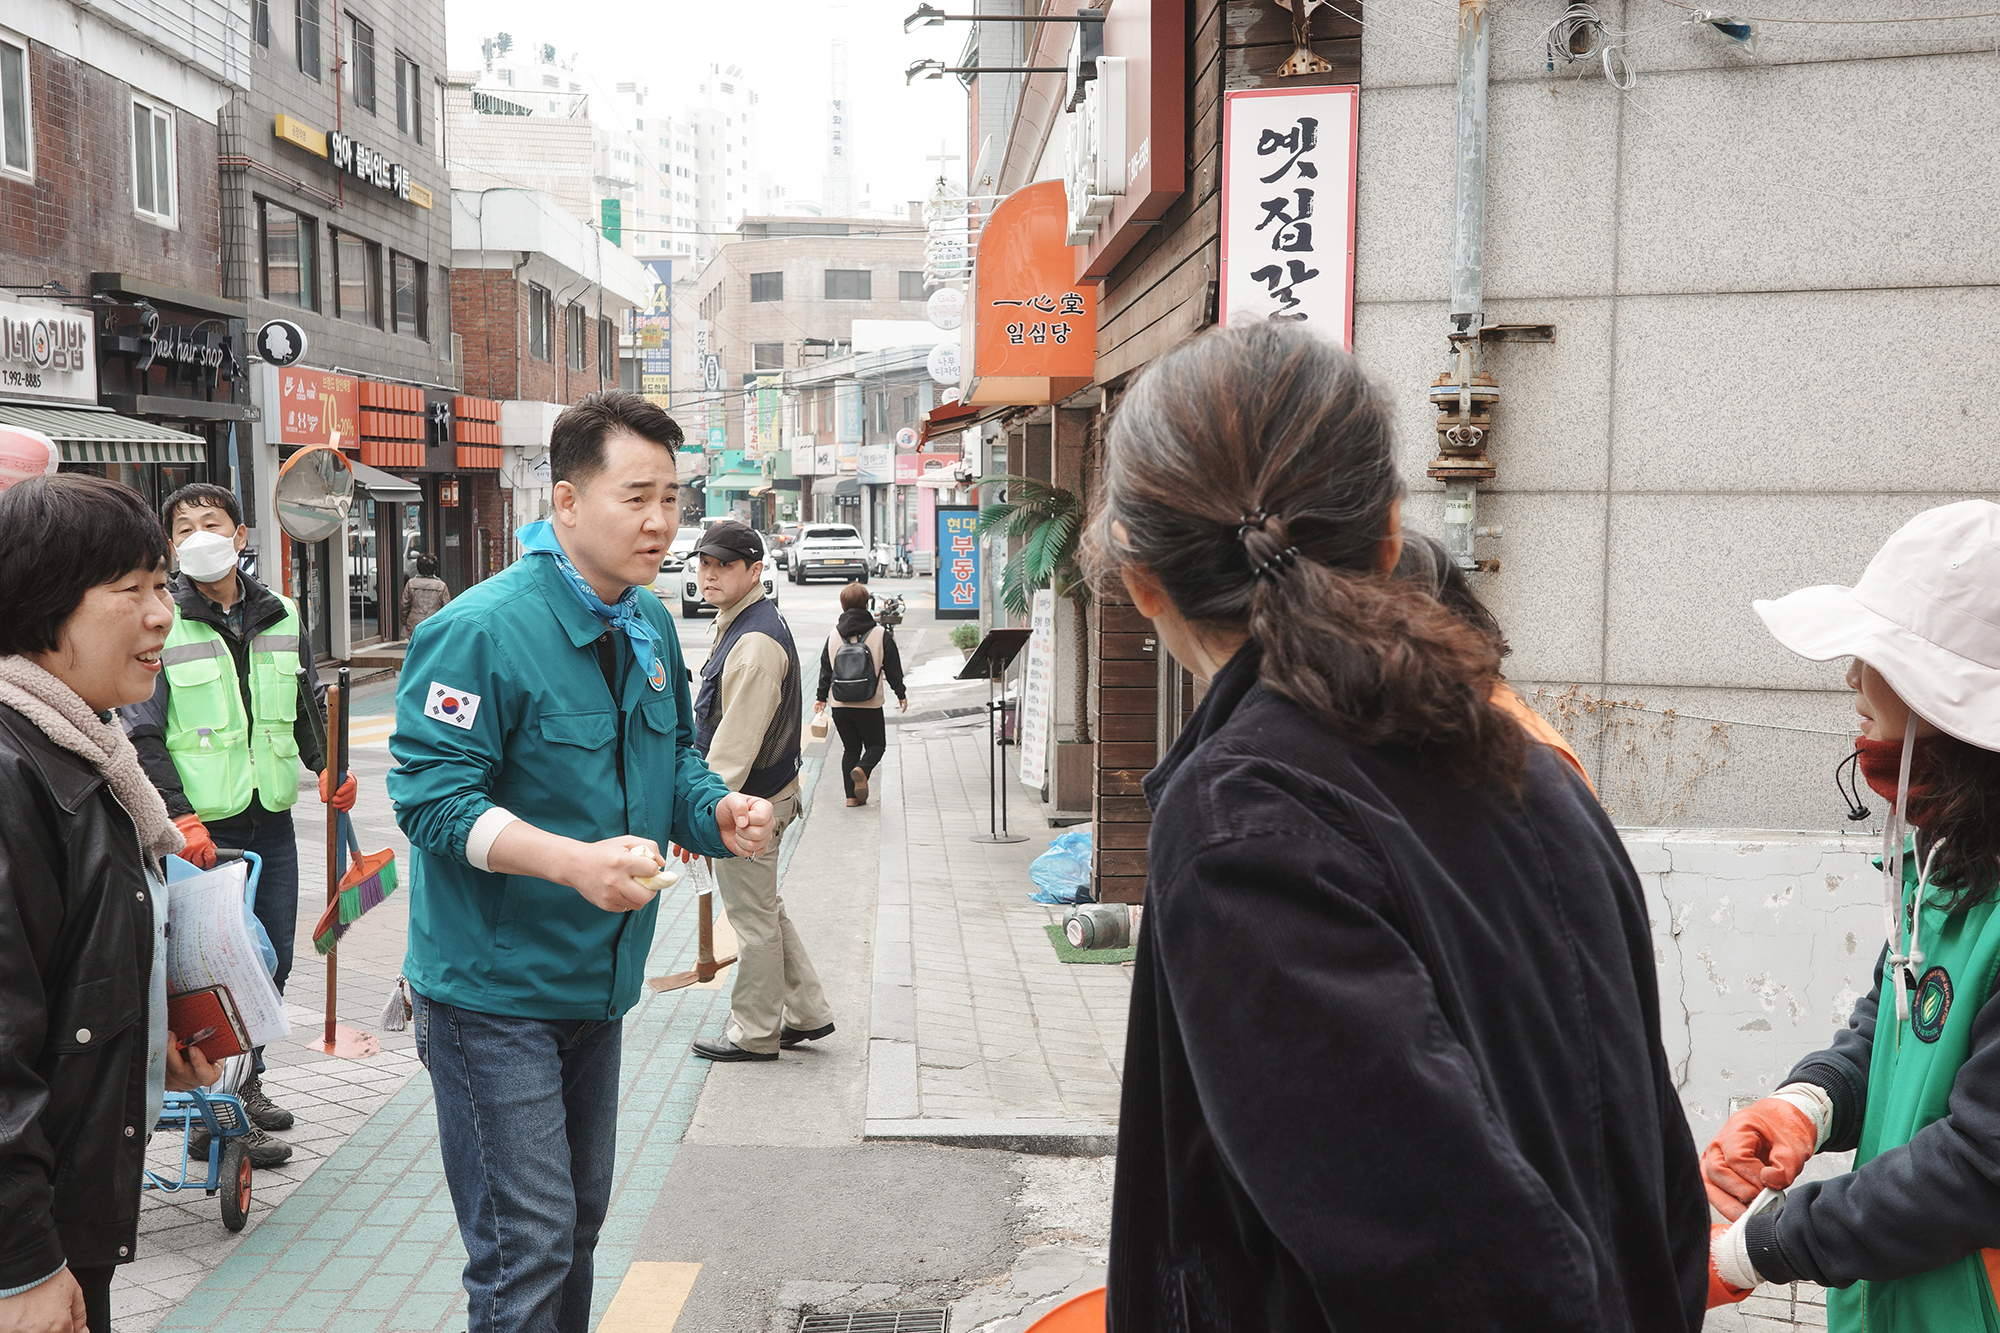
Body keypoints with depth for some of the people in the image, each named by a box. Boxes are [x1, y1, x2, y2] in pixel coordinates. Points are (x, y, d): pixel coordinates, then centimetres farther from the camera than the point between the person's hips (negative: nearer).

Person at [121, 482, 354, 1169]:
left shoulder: (282, 617, 8)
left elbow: (307, 703, 18)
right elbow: (142, 733, -8)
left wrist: (327, 765, 2)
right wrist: (180, 816, -17)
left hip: (272, 821, 5)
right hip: (202, 826, -5)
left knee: (273, 958, 13)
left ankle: (246, 1081, 32)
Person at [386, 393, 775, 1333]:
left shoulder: (651, 626, 6)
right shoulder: (482, 630, -19)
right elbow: (432, 797, -22)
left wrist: (717, 811, -7)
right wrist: (575, 862, -34)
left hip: (597, 980, 8)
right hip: (494, 987, -8)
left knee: (578, 1221, 21)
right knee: (526, 1248, -4)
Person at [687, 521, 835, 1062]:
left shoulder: (755, 643, -24)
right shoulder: (739, 623, 11)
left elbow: (735, 743, -26)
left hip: (751, 803, -11)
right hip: (760, 796, 11)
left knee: (754, 919, 3)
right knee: (767, 910, 20)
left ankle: (754, 1033, 17)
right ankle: (806, 1013, 30)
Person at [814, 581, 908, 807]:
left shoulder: (834, 635, 3)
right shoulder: (881, 634, -5)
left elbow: (825, 669, 8)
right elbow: (893, 668, 1)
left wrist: (821, 697, 19)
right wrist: (901, 694, 14)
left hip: (840, 704, 3)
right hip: (870, 704, -3)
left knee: (850, 748, 14)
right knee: (876, 745, 12)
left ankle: (851, 795, 7)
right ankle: (862, 770, -18)